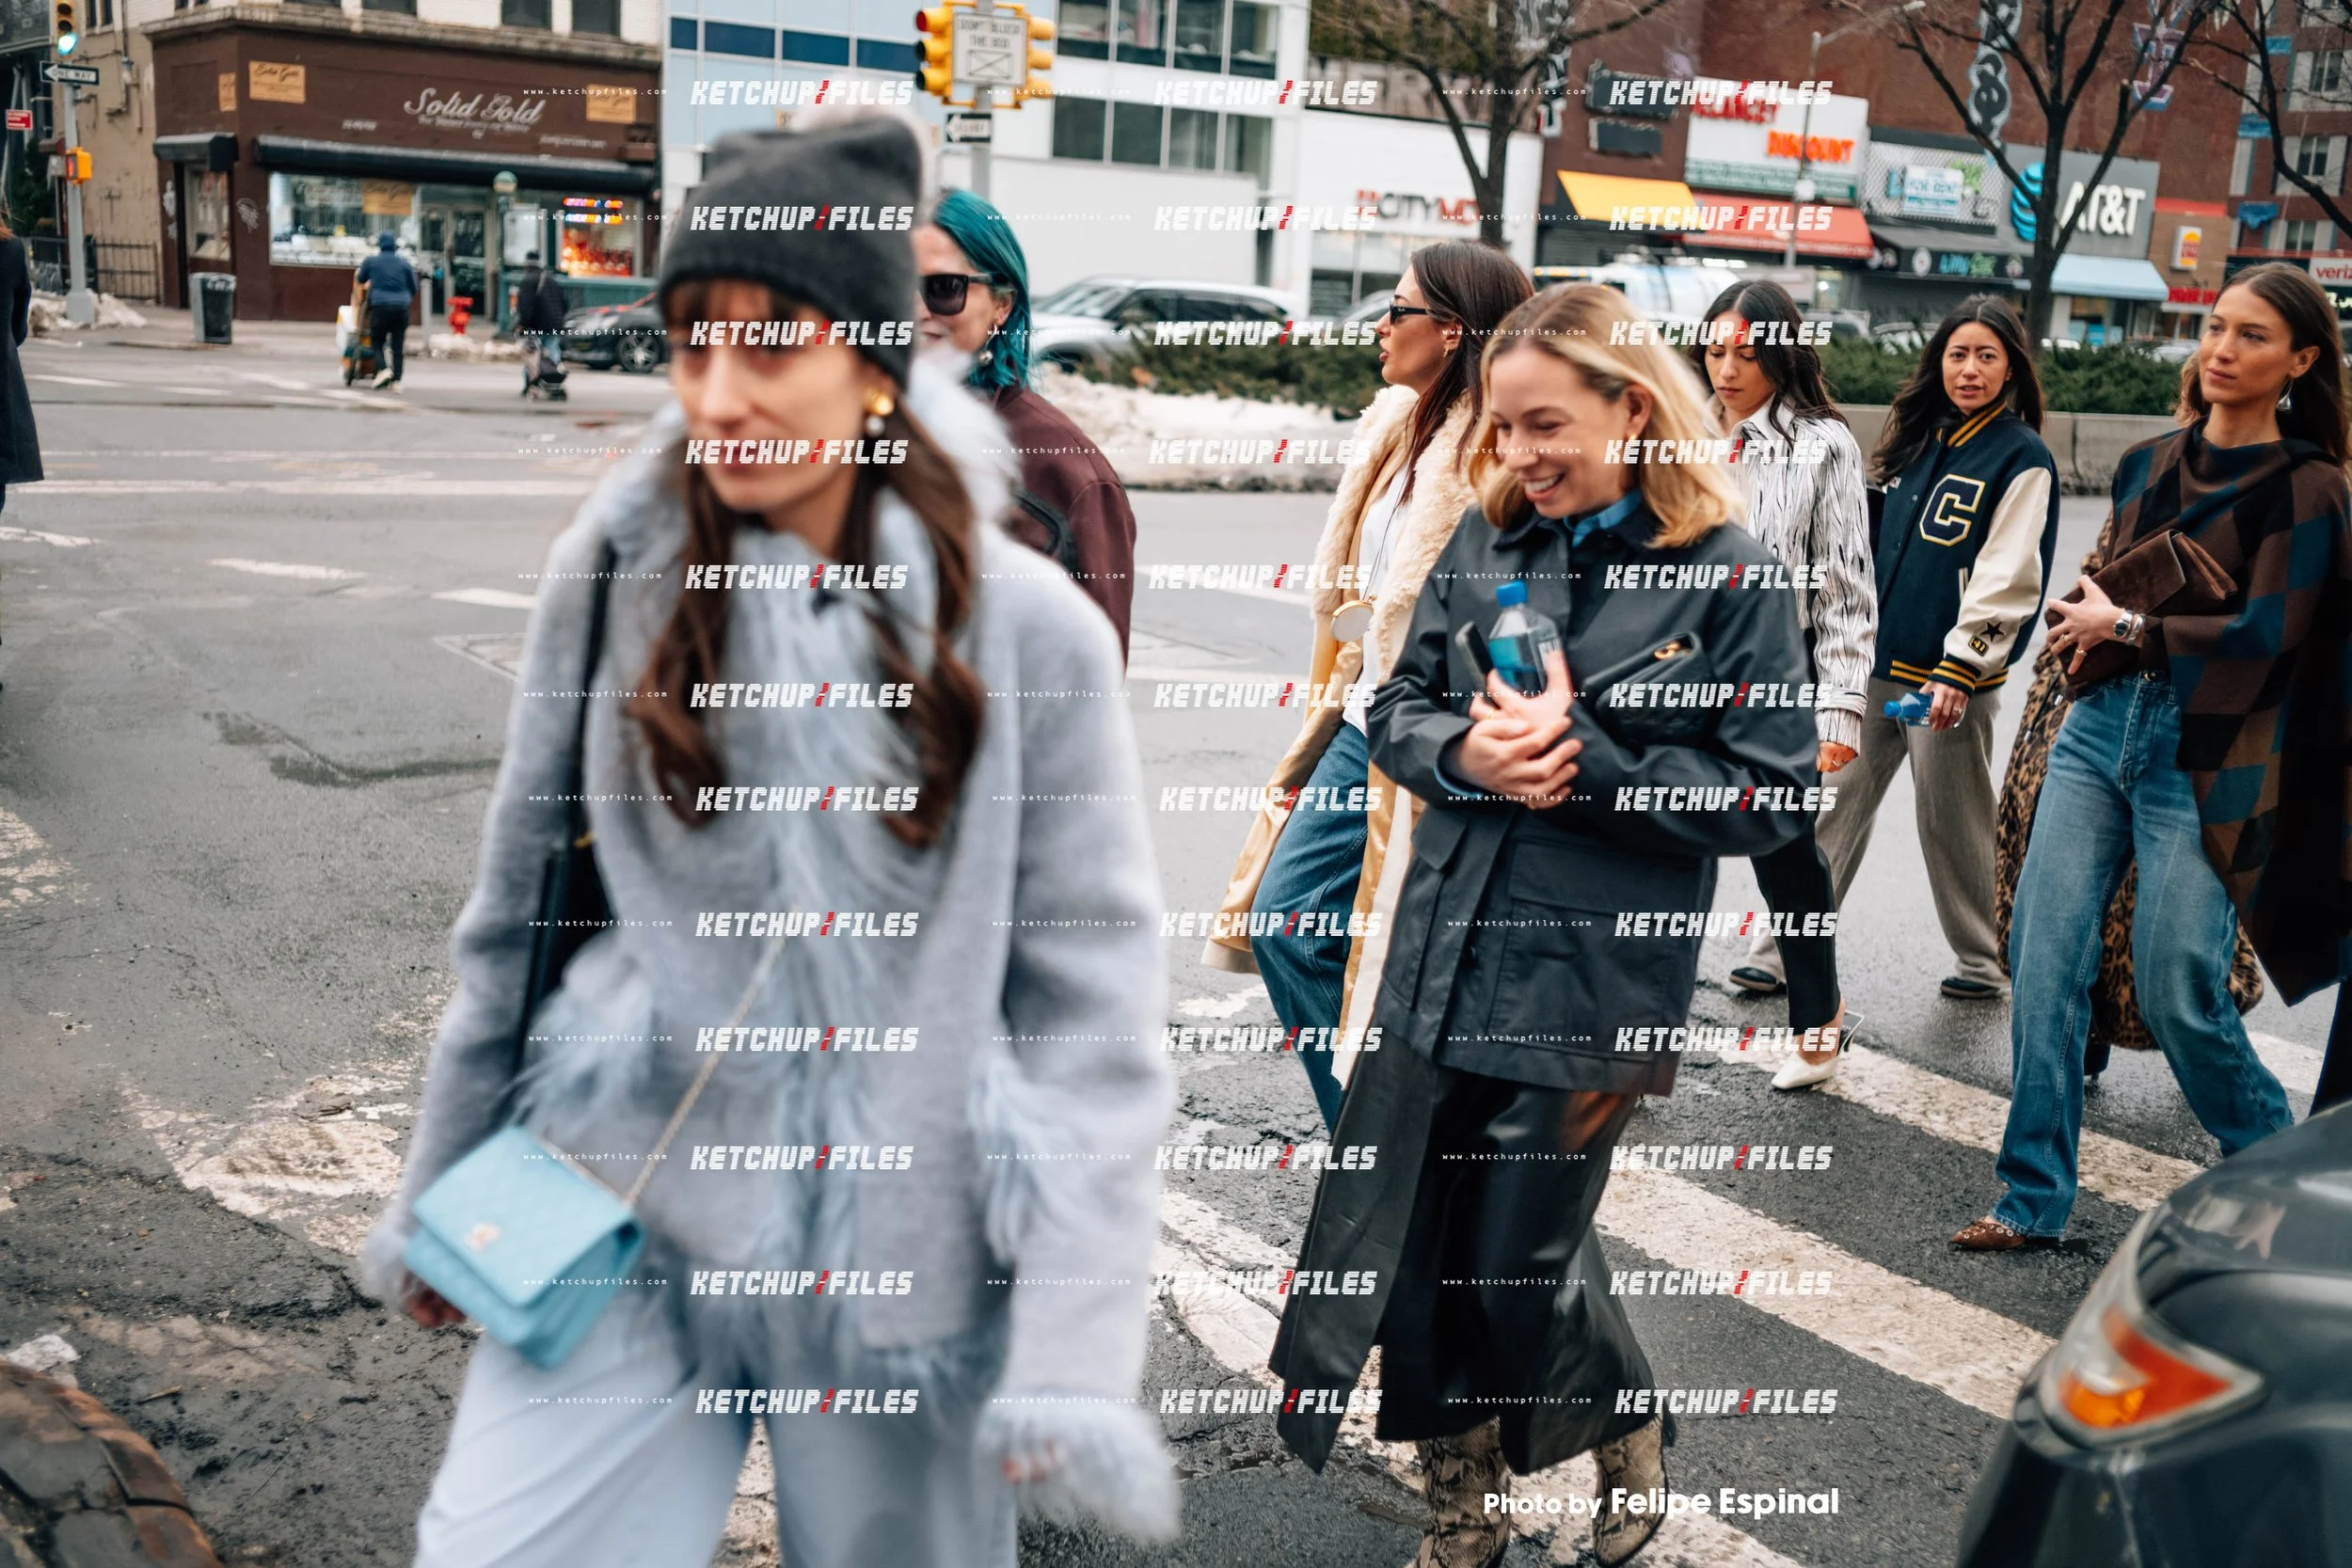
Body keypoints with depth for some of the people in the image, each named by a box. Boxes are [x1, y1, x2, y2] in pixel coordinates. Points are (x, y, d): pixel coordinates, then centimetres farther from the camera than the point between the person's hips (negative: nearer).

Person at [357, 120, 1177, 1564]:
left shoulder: (1029, 629, -10)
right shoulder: (616, 572, -4)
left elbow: (1096, 1003, -9)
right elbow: (517, 912, 7)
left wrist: (1075, 1355, -15)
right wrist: (441, 1194, 14)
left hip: (912, 1258, -1)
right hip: (623, 1224, 2)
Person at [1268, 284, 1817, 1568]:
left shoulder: (1726, 575, -9)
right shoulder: (1487, 539, 4)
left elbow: (1774, 795, -10)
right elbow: (1398, 708, 9)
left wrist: (1585, 756, -18)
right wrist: (1464, 752, -13)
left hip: (1589, 982, -4)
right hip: (1440, 963, 5)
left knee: (1519, 1264, 6)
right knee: (1406, 1250, 10)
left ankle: (1633, 1452, 40)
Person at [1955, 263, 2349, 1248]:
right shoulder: (2147, 465, 13)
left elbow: (2265, 635, -14)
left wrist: (2125, 628, -7)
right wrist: (2089, 629, 7)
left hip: (2205, 761, -5)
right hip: (2102, 729, 5)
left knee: (2177, 992, -5)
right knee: (2044, 957, -3)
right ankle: (2034, 1198, 6)